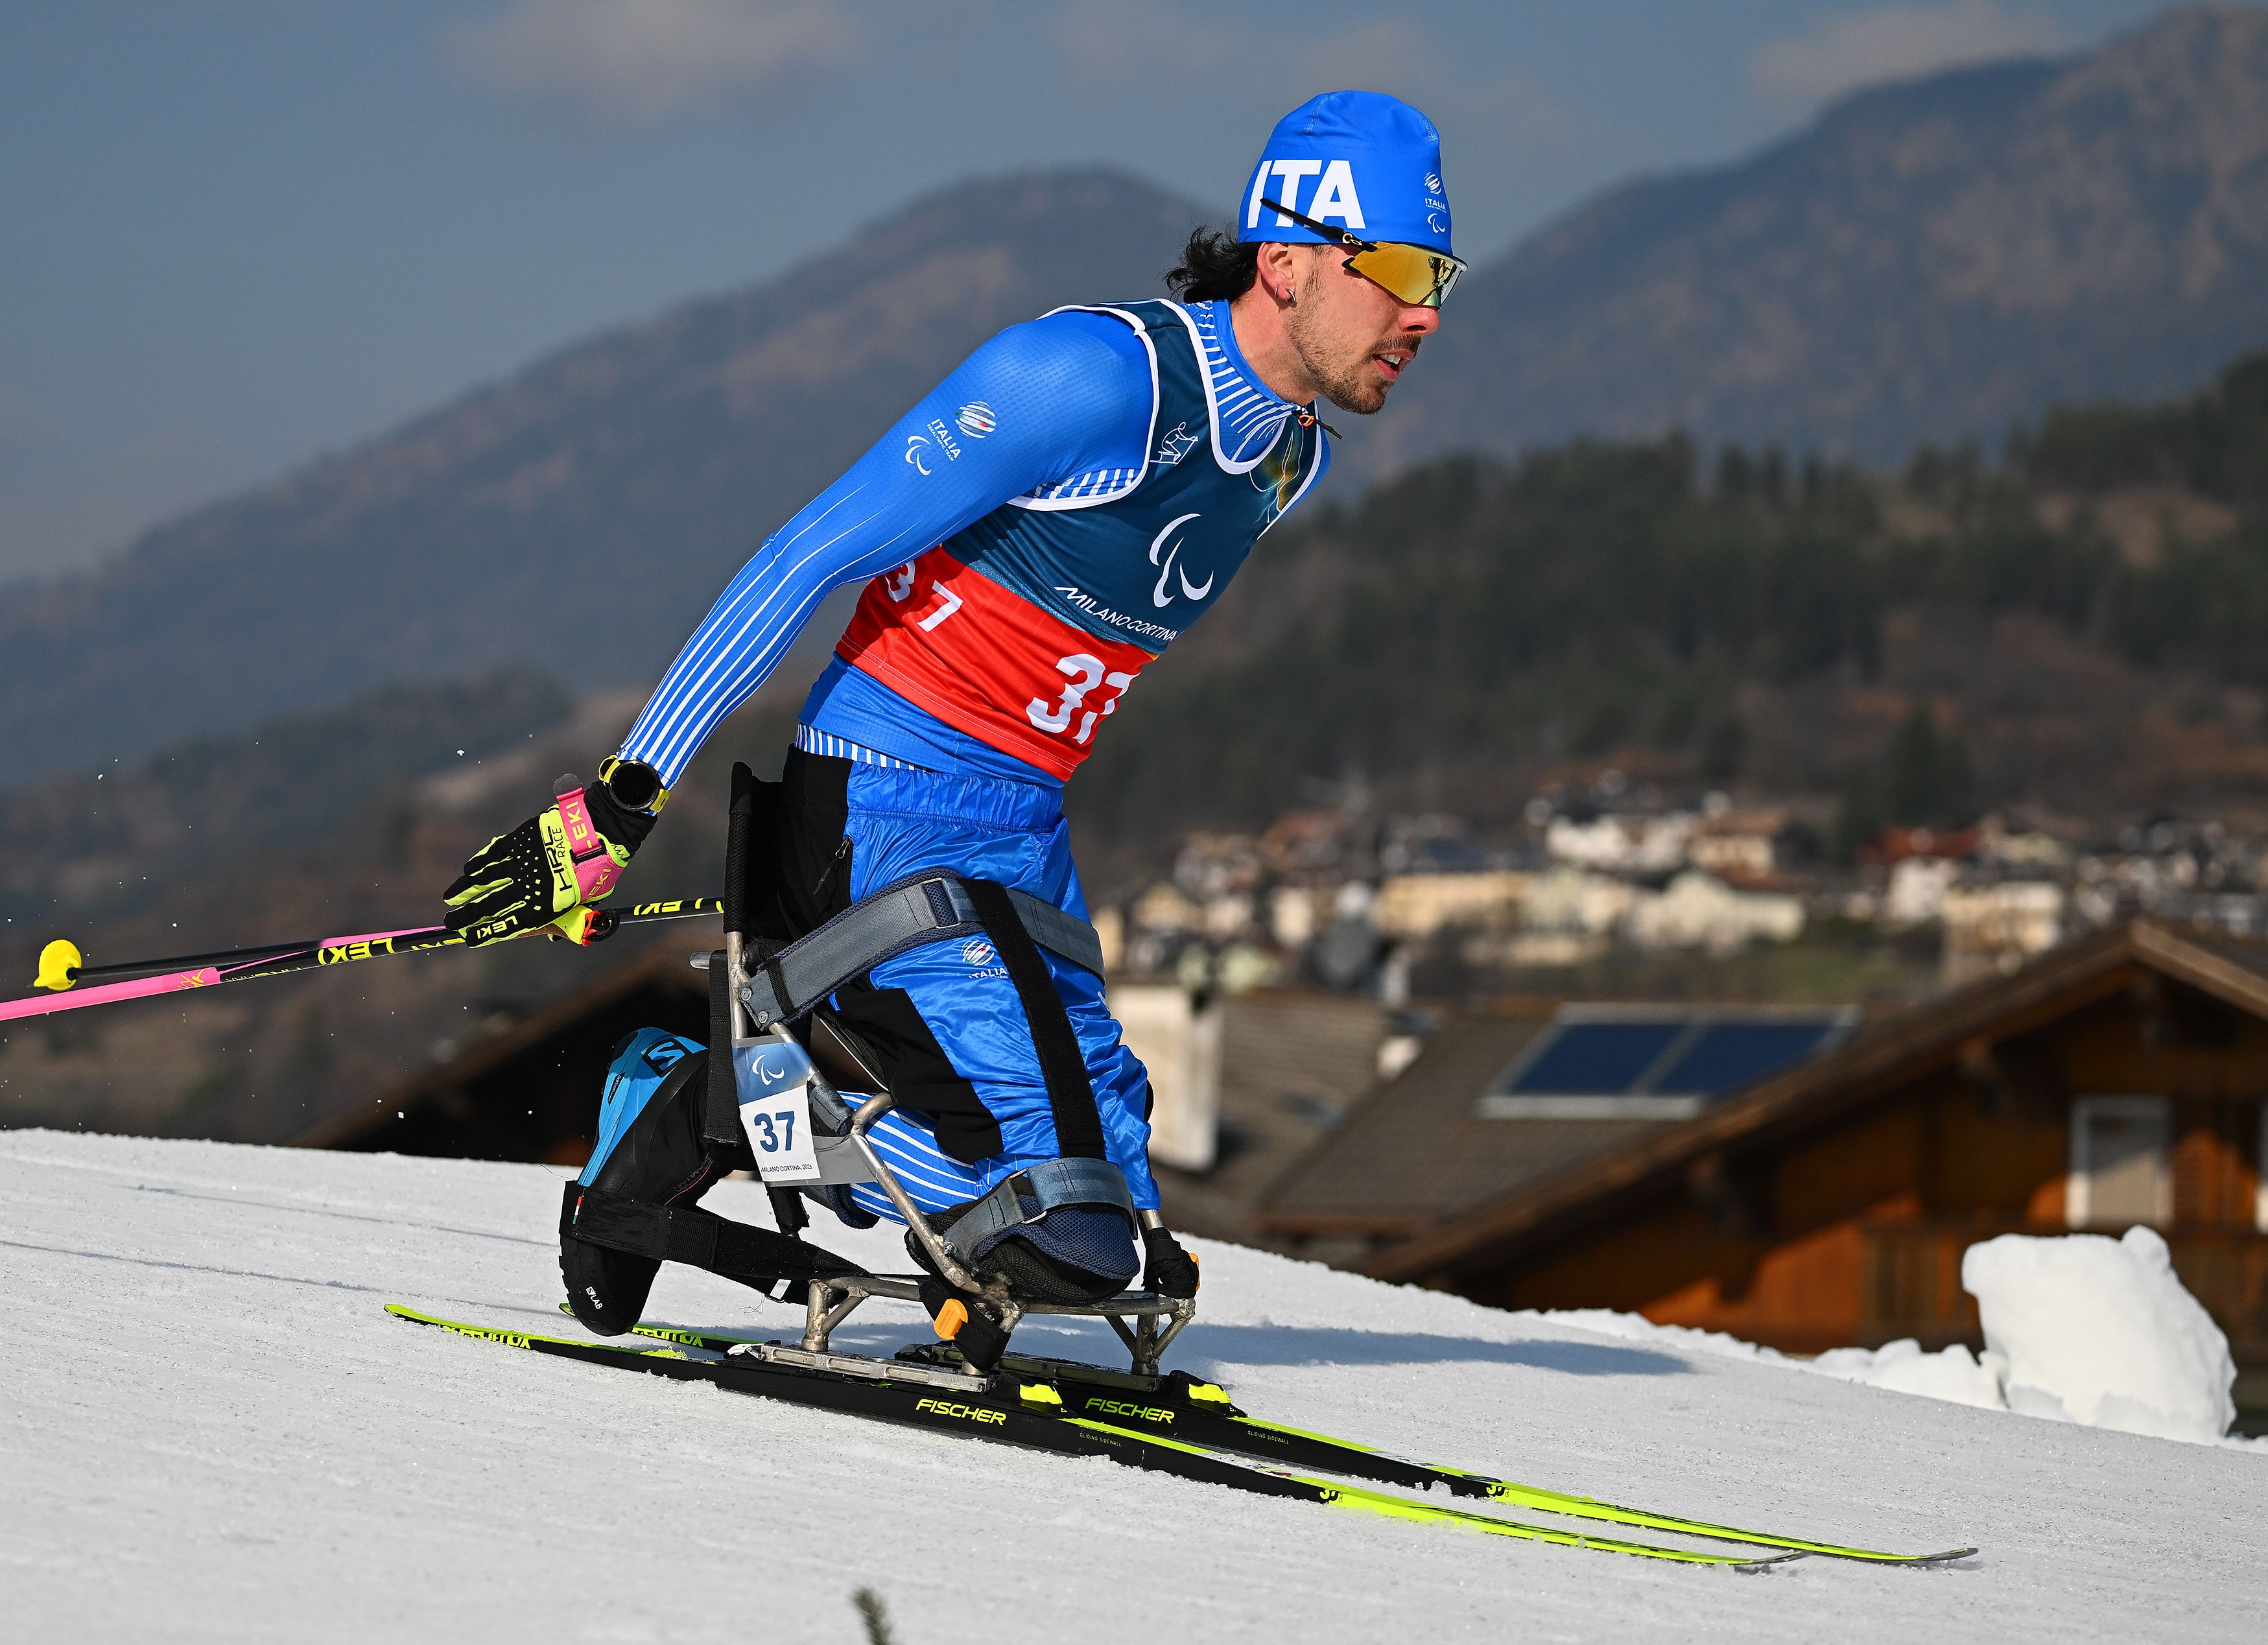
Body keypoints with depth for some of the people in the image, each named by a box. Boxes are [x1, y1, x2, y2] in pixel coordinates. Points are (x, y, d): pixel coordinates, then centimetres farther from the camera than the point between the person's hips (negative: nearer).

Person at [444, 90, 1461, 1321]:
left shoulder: (1293, 457, 7)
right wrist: (625, 800, -21)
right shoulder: (1095, 375, -20)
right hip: (885, 807, -9)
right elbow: (811, 559, -19)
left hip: (1023, 839, 9)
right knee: (1040, 1169, -19)